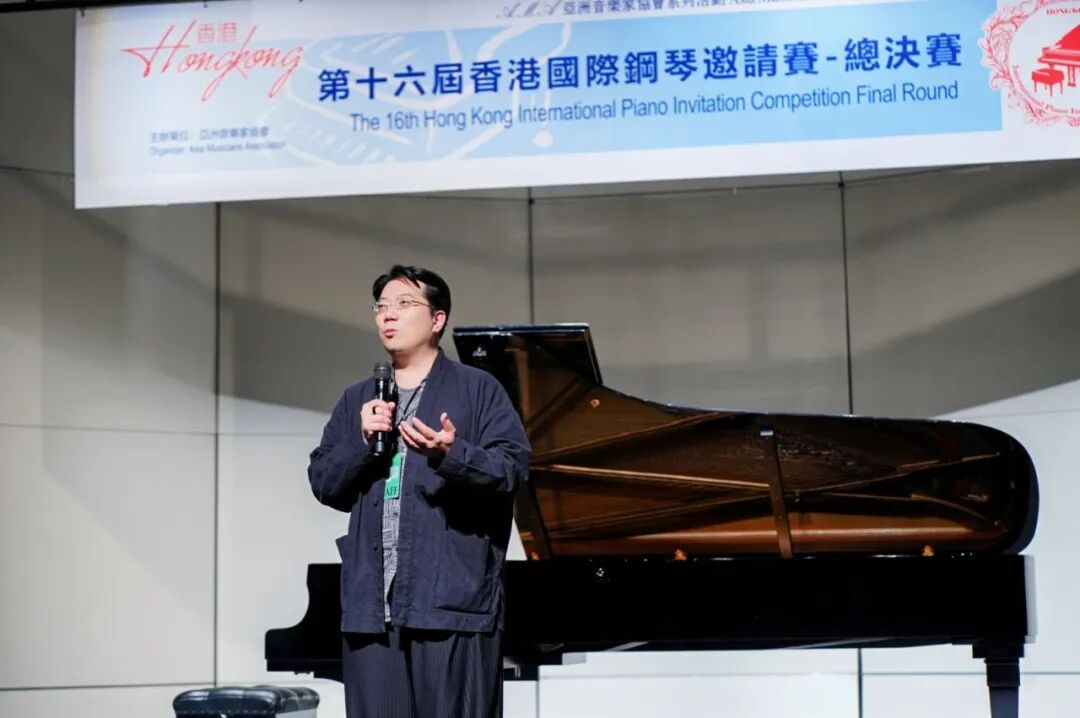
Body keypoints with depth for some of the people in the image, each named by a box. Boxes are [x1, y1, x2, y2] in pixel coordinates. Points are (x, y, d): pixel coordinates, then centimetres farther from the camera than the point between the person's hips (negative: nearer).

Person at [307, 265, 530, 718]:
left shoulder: (479, 389, 5)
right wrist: (362, 441, -5)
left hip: (453, 599, -4)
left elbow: (512, 468, -6)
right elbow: (322, 482, 13)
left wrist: (452, 454, -23)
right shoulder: (357, 400, 20)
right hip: (371, 603, 5)